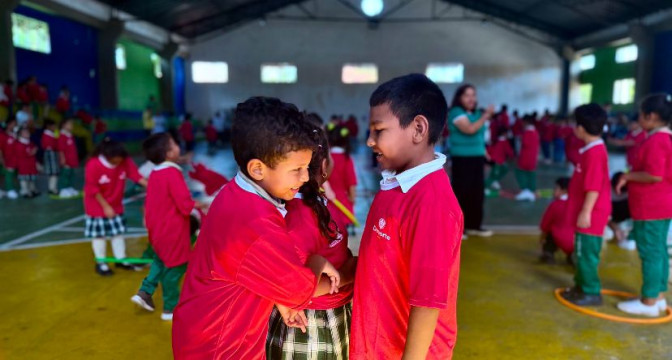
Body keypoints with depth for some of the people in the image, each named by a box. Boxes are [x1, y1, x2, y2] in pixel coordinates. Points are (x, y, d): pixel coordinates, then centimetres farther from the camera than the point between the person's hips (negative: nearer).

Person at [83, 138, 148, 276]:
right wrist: (106, 206, -17)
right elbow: (93, 190, -19)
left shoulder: (125, 161, -14)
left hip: (116, 205, 5)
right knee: (99, 234, 5)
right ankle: (101, 263, 20)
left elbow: (136, 176, -16)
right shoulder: (93, 165, -25)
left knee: (118, 232, 13)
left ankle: (121, 260, 27)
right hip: (97, 206, -4)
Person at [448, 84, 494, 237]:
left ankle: (474, 225, 19)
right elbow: (470, 129, -23)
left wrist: (484, 153, 18)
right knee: (461, 192, -7)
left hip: (477, 158, 8)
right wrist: (486, 116, -18)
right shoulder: (456, 112, -9)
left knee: (477, 192, 9)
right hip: (462, 158, -8)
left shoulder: (477, 113, 15)